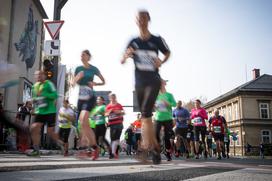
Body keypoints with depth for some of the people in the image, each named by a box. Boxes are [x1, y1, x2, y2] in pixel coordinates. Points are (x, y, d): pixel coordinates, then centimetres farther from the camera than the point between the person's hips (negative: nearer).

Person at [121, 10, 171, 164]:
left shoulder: (157, 40, -1)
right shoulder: (133, 42, 5)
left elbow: (168, 53, 16)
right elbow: (122, 61, 7)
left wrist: (161, 62, -4)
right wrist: (126, 56, -15)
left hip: (153, 80, -4)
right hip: (139, 82, 4)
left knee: (145, 111, -24)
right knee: (146, 116, 9)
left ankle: (147, 145, -24)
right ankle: (155, 147, 22)